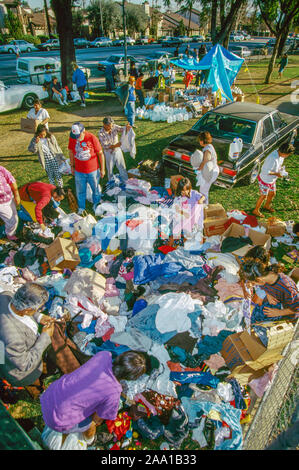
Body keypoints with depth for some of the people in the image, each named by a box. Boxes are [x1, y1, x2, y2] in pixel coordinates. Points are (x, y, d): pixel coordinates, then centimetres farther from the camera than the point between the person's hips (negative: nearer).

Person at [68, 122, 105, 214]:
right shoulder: (72, 138, -10)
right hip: (79, 171, 2)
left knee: (96, 189, 17)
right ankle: (81, 207, 35)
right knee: (80, 191, 14)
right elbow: (71, 152, 6)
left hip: (93, 170, -2)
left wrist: (102, 169, -6)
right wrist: (72, 166, 12)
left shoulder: (92, 138, -18)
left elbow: (100, 154, -10)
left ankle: (96, 205, 41)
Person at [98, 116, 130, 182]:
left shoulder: (114, 127, -12)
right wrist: (114, 145, -36)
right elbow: (104, 146, -24)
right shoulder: (101, 133, -21)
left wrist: (126, 127, -47)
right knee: (110, 169, 15)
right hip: (109, 153, -2)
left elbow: (122, 129, -22)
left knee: (122, 167, 12)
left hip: (117, 150, 3)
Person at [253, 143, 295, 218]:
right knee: (263, 196, 8)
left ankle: (267, 206, 51)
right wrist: (276, 174, -25)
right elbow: (265, 171, -32)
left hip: (272, 180, 9)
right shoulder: (273, 159, -36)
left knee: (272, 193, 24)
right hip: (265, 180, -9)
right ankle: (256, 210, 29)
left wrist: (281, 168, -6)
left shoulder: (280, 155, -8)